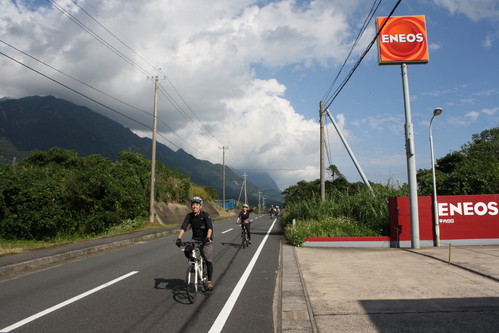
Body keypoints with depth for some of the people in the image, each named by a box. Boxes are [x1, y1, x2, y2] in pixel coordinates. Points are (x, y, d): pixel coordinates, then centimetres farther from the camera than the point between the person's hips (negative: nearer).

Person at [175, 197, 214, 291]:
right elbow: (183, 227, -18)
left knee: (208, 260, -7)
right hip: (195, 239, 3)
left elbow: (210, 227, -29)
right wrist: (179, 238, -34)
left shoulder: (205, 215, -17)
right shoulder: (189, 216, -8)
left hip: (206, 240, -3)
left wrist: (207, 237, -46)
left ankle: (210, 281, 5)